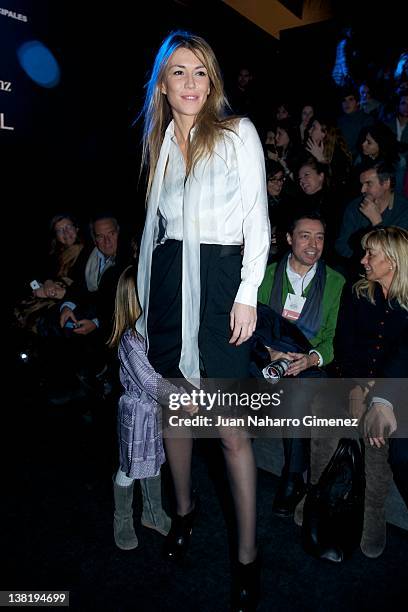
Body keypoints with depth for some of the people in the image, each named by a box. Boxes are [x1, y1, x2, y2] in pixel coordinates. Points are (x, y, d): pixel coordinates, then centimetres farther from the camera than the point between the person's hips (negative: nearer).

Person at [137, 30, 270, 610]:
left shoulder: (238, 132, 1)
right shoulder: (158, 142, 15)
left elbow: (257, 217, -4)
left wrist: (248, 295, -12)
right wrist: (146, 289, 14)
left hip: (220, 279, -5)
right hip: (168, 280, 5)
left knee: (232, 428, -4)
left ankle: (248, 555, 15)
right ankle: (184, 508, 38)